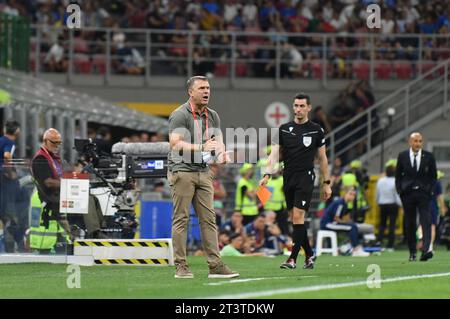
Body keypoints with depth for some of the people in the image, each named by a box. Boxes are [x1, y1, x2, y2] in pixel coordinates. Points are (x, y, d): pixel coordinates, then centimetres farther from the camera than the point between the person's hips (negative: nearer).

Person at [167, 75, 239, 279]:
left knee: (209, 219, 4)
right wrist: (202, 147, -29)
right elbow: (175, 143, -19)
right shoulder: (180, 115, -9)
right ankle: (181, 267, -3)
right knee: (181, 219, -5)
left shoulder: (213, 116, 13)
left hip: (203, 172, 7)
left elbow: (218, 140, 12)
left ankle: (215, 266, 4)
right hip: (182, 171, -7)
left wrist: (221, 154, -11)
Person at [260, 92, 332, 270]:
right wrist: (267, 175, -11)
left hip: (306, 178, -4)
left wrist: (326, 183, 7)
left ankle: (293, 258, -14)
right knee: (295, 220, 6)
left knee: (298, 217, -13)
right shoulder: (284, 129, 8)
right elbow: (275, 153, 3)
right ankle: (309, 255, 20)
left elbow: (322, 158, 8)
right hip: (288, 178, 4)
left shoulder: (316, 131, 3)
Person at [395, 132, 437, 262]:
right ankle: (412, 252, 12)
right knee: (410, 224, 5)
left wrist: (429, 189, -2)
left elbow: (433, 176, 9)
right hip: (407, 194, 1)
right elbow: (398, 175, 10)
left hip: (423, 194, -1)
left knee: (426, 222, -15)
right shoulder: (402, 156, 5)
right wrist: (400, 191, 1)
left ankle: (426, 250, -25)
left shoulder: (429, 157, 3)